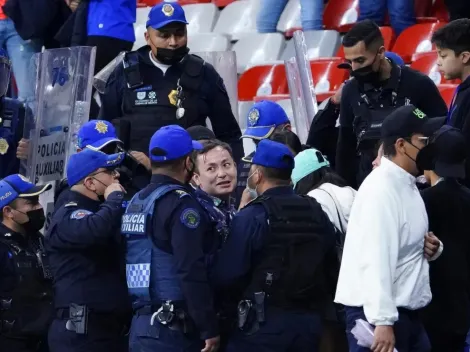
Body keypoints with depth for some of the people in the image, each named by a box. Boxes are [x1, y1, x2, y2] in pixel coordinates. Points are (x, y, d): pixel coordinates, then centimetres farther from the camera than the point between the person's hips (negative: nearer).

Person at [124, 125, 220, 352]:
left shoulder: (135, 203, 16)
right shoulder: (180, 203, -12)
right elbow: (192, 272, -19)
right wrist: (209, 329, -16)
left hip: (140, 323, 9)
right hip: (173, 328, -9)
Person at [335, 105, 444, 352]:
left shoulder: (407, 187, 16)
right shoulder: (381, 190, -16)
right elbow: (376, 259, -24)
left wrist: (432, 248, 4)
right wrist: (382, 321, -30)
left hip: (406, 312, 10)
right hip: (377, 314, -10)